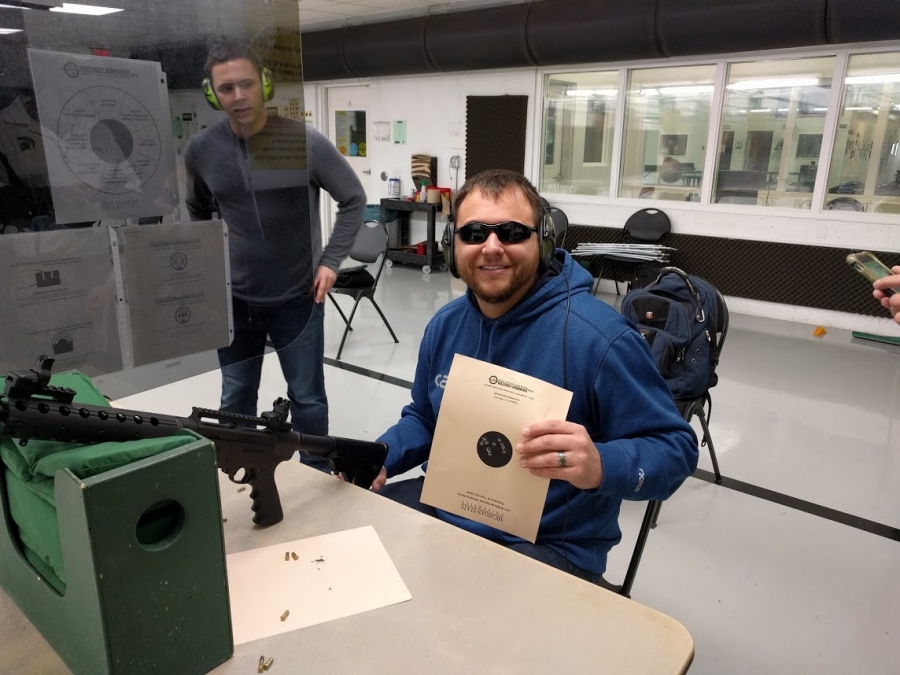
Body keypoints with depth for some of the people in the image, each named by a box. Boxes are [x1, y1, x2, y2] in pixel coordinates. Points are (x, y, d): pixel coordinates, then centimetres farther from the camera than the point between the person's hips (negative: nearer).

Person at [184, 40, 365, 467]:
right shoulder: (200, 150, -4)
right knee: (235, 400, 16)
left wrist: (331, 260, -8)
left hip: (297, 298, -2)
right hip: (233, 300, 3)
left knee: (307, 399, 10)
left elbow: (354, 200, -2)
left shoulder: (306, 142, -13)